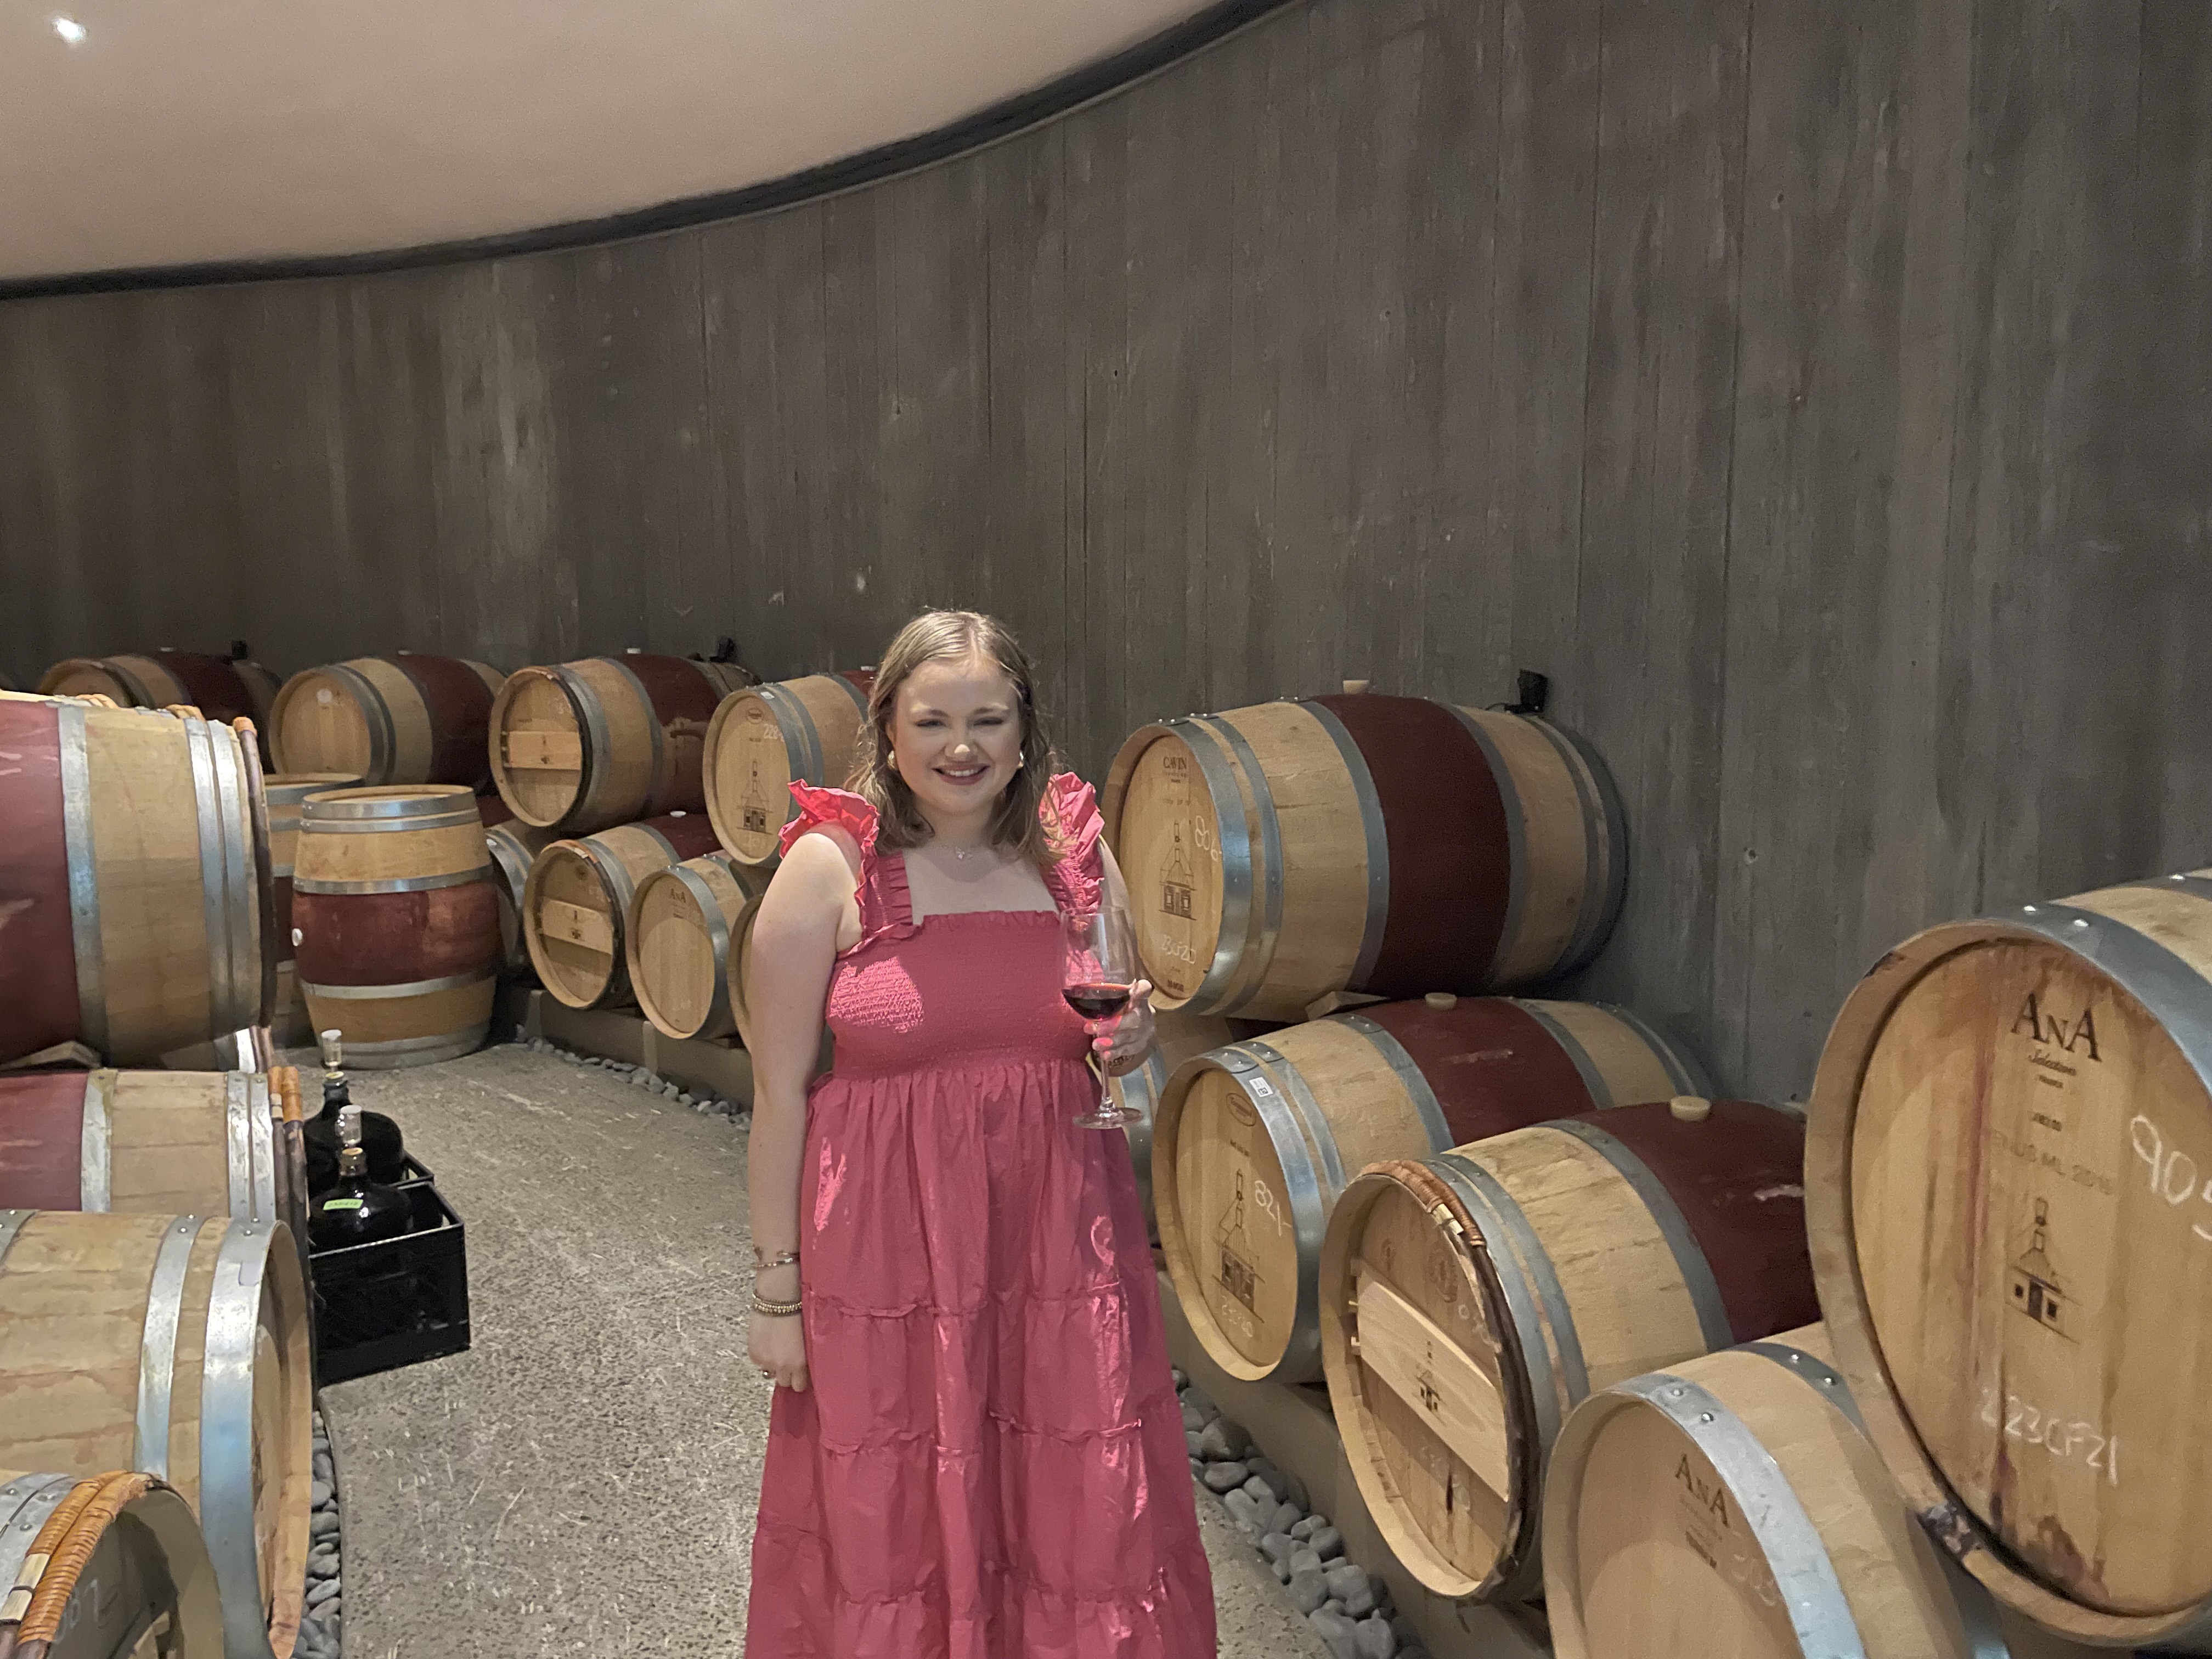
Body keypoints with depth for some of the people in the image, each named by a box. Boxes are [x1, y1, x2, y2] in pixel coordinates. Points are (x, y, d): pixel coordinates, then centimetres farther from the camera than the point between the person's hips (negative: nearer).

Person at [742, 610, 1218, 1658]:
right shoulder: (828, 865, -8)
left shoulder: (1072, 845, 3)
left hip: (1060, 1229, 3)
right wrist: (776, 1284, -6)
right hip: (890, 1244, -3)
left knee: (1088, 1517, 11)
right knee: (893, 1522, 12)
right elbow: (779, 1091, -6)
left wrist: (1134, 1039, -7)